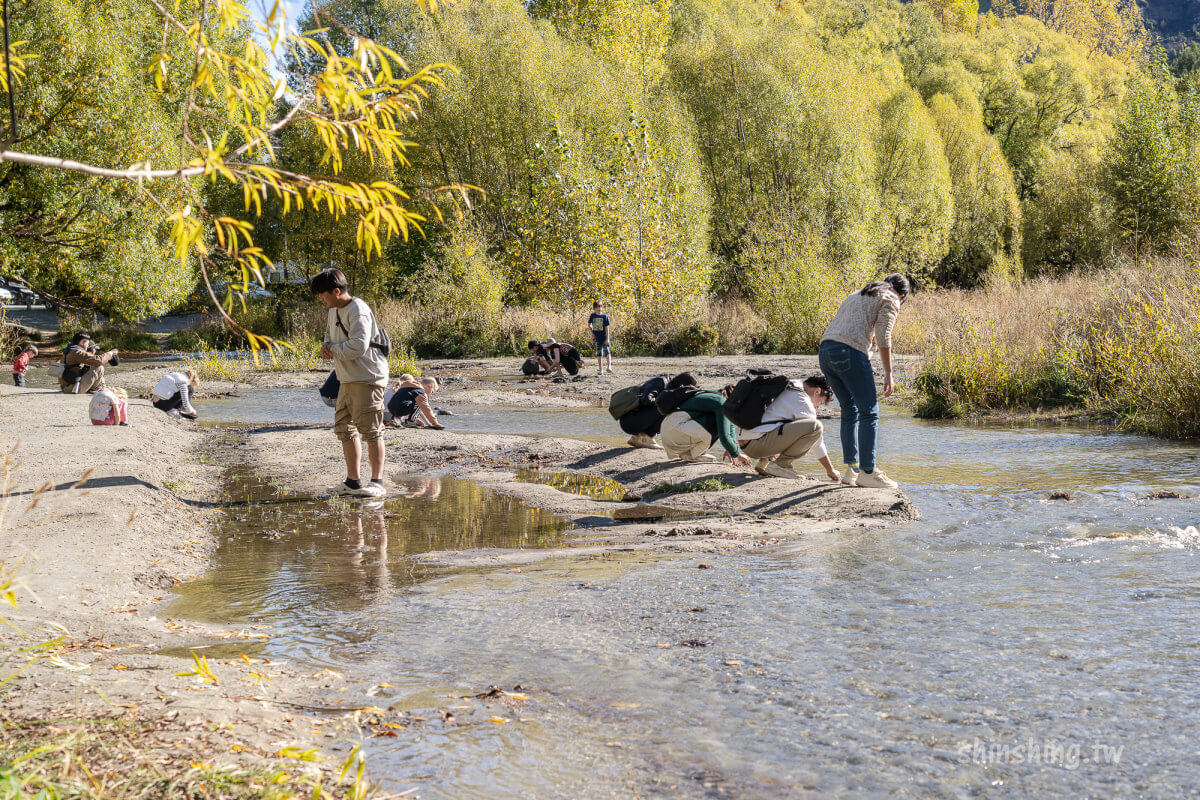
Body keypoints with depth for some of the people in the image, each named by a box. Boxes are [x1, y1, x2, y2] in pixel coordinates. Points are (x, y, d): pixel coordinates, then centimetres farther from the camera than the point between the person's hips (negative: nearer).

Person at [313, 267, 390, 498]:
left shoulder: (358, 311, -16)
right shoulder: (333, 310, 14)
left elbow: (358, 347, -24)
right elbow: (331, 335, 28)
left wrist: (334, 349, -9)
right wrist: (327, 346, 4)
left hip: (367, 378, -10)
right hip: (348, 380, 10)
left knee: (370, 429, -10)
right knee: (344, 428, 11)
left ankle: (377, 482, -7)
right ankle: (352, 481, 18)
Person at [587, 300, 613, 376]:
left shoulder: (605, 316, -8)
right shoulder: (592, 316, 1)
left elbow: (607, 328, -10)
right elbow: (589, 324, 17)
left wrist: (607, 339, -15)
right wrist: (592, 332, 4)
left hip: (605, 337, -3)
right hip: (597, 338, 3)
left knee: (607, 351, -17)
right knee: (599, 354, 6)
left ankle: (609, 366, -25)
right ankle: (600, 370, 11)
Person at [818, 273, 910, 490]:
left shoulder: (857, 296, 32)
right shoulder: (890, 301, 8)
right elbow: (883, 337, -4)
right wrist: (888, 373, -3)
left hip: (825, 350, 8)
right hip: (849, 353, -8)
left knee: (850, 410, 16)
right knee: (869, 412, -2)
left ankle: (851, 470, 14)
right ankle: (868, 472, -4)